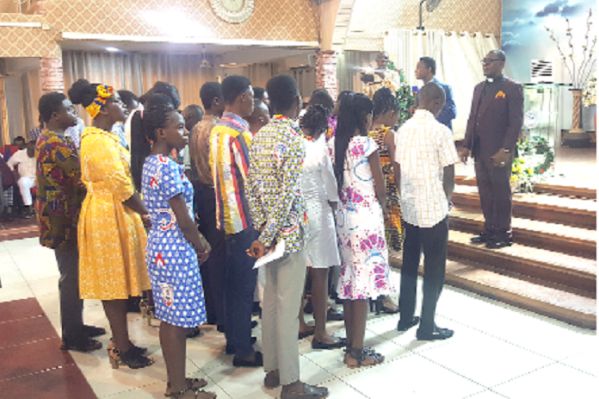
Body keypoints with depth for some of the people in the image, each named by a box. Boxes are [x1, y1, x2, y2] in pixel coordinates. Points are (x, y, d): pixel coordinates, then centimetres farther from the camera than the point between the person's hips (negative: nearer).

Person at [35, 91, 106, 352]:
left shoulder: (49, 138, 14)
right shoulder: (57, 143, -19)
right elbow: (81, 178, -22)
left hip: (60, 216, 10)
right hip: (64, 218, -10)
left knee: (73, 274, 17)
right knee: (71, 276, -1)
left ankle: (75, 326, 28)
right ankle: (72, 337, 10)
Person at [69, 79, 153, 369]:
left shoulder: (97, 137, 13)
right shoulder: (100, 142, -19)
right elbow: (122, 187, -22)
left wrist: (140, 212, 11)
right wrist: (147, 214, -12)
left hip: (109, 212, 10)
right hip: (110, 215, -10)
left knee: (113, 283, 16)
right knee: (115, 284, 0)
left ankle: (120, 341, 28)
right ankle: (123, 350, 12)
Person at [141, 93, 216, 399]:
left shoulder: (151, 163, 11)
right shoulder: (168, 167, -19)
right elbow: (183, 219, -19)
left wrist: (199, 241, 14)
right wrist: (201, 247, -4)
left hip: (160, 245, 10)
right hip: (176, 249, -10)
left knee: (169, 317, 17)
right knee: (177, 320, 2)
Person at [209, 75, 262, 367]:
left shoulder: (217, 129, 10)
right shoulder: (239, 132, -18)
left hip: (228, 215, 9)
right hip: (244, 217, -9)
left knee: (233, 279, 17)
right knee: (244, 283, -1)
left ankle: (233, 337, 29)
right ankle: (243, 351, 8)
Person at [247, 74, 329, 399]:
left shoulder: (260, 136, 7)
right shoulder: (294, 138, -15)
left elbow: (251, 186, 6)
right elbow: (288, 195, -20)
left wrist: (262, 230, 4)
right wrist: (267, 237, -14)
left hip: (268, 230, 8)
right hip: (288, 232, -8)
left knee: (270, 300, 16)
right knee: (288, 307, 0)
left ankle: (272, 370, 28)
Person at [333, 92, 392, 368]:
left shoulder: (337, 144, 5)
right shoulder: (367, 144, -13)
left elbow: (337, 181, 6)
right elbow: (379, 185, -7)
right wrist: (383, 206, 10)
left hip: (344, 216, 7)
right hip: (366, 217, -7)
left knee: (348, 279, 13)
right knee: (363, 282, 0)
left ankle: (351, 346, 23)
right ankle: (357, 352, 8)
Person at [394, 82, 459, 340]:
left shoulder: (403, 129, 4)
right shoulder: (440, 131, -13)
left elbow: (397, 169, 7)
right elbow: (449, 174, -11)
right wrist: (447, 198, 7)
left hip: (408, 207, 6)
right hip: (433, 209, -6)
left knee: (409, 263, 17)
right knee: (434, 268, 6)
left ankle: (405, 318, 28)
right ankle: (427, 326, 14)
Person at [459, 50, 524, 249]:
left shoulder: (512, 88, -6)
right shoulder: (479, 87, 15)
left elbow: (516, 122, -12)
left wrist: (505, 150, -18)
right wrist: (467, 145, 9)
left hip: (499, 152, -6)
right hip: (479, 151, 6)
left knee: (501, 192, 3)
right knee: (485, 193, 10)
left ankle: (503, 233, 13)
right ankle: (489, 230, 20)